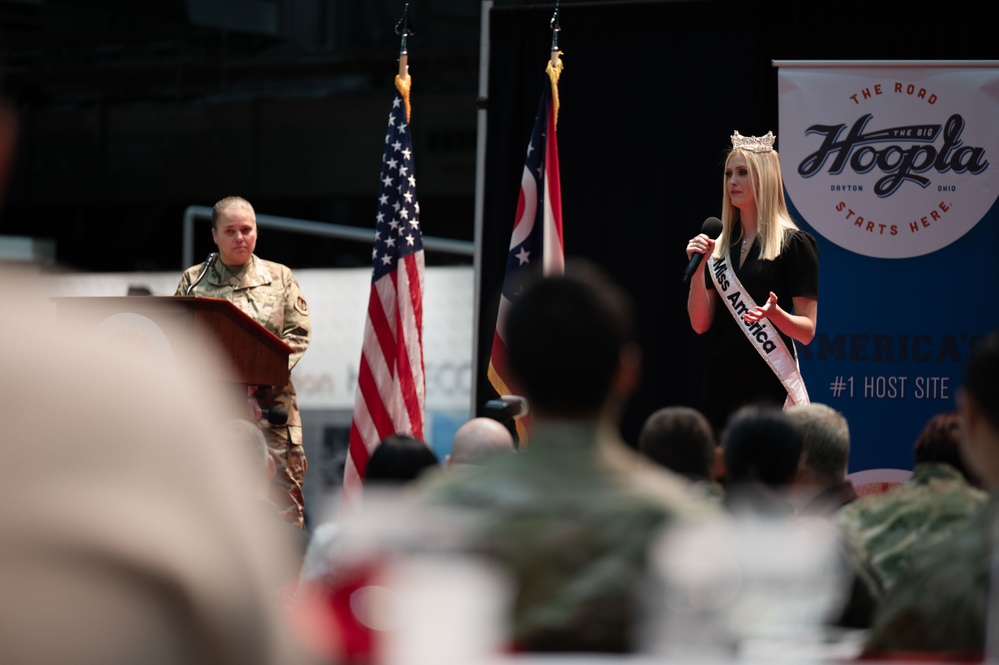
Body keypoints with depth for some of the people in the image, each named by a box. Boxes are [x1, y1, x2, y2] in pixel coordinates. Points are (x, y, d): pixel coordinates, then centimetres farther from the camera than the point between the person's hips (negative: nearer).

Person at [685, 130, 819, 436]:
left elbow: (807, 330, -5)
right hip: (720, 380, 5)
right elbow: (700, 324, 7)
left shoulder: (794, 243, -4)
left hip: (768, 383, -5)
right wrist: (698, 268, -4)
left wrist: (774, 313, -24)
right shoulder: (719, 245, 12)